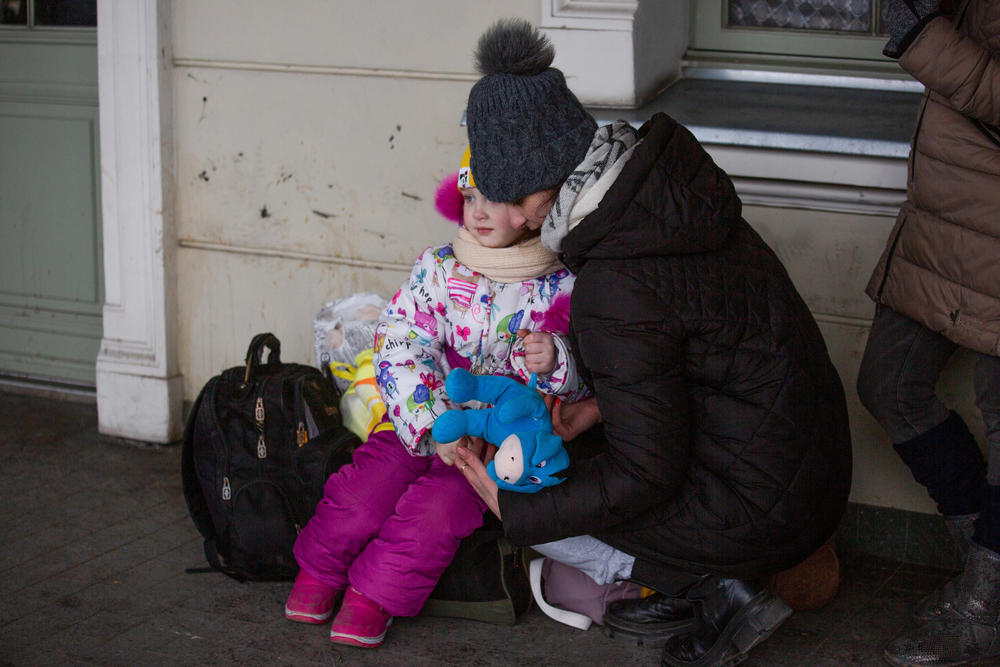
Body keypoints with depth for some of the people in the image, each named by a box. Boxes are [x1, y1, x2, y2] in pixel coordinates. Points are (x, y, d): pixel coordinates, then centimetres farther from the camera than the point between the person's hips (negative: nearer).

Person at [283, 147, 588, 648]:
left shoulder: (561, 289, -3)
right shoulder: (437, 268, 0)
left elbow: (583, 379, -1)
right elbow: (399, 348, -8)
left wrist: (553, 361, -27)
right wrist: (435, 424, -22)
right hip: (420, 423, 2)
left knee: (441, 504, -24)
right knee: (368, 484, -18)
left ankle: (373, 594, -6)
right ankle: (319, 568, 8)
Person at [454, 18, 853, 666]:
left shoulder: (616, 291, -27)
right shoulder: (658, 186, -2)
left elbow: (642, 473, -19)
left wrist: (515, 510, -8)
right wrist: (598, 406, 14)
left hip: (765, 509, -9)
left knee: (542, 509, 5)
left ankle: (715, 590, 6)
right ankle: (691, 591, 18)